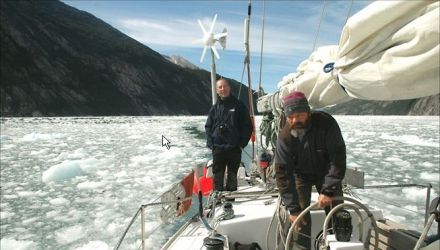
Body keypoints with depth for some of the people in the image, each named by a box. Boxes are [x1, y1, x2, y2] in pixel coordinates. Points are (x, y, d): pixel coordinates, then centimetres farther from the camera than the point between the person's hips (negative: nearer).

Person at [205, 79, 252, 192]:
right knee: (217, 176, 6)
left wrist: (242, 143, -7)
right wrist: (210, 143, -1)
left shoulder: (239, 106, 1)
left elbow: (247, 126, 0)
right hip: (217, 148, 2)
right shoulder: (215, 108, 8)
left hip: (234, 148, -1)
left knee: (232, 176, 9)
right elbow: (208, 127, 10)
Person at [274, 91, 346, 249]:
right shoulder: (285, 137, -26)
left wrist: (328, 190, -32)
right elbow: (283, 173, -24)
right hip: (301, 175, 0)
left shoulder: (326, 123, -29)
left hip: (326, 173, 0)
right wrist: (292, 208, -26)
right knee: (300, 215, -6)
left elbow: (338, 158, -27)